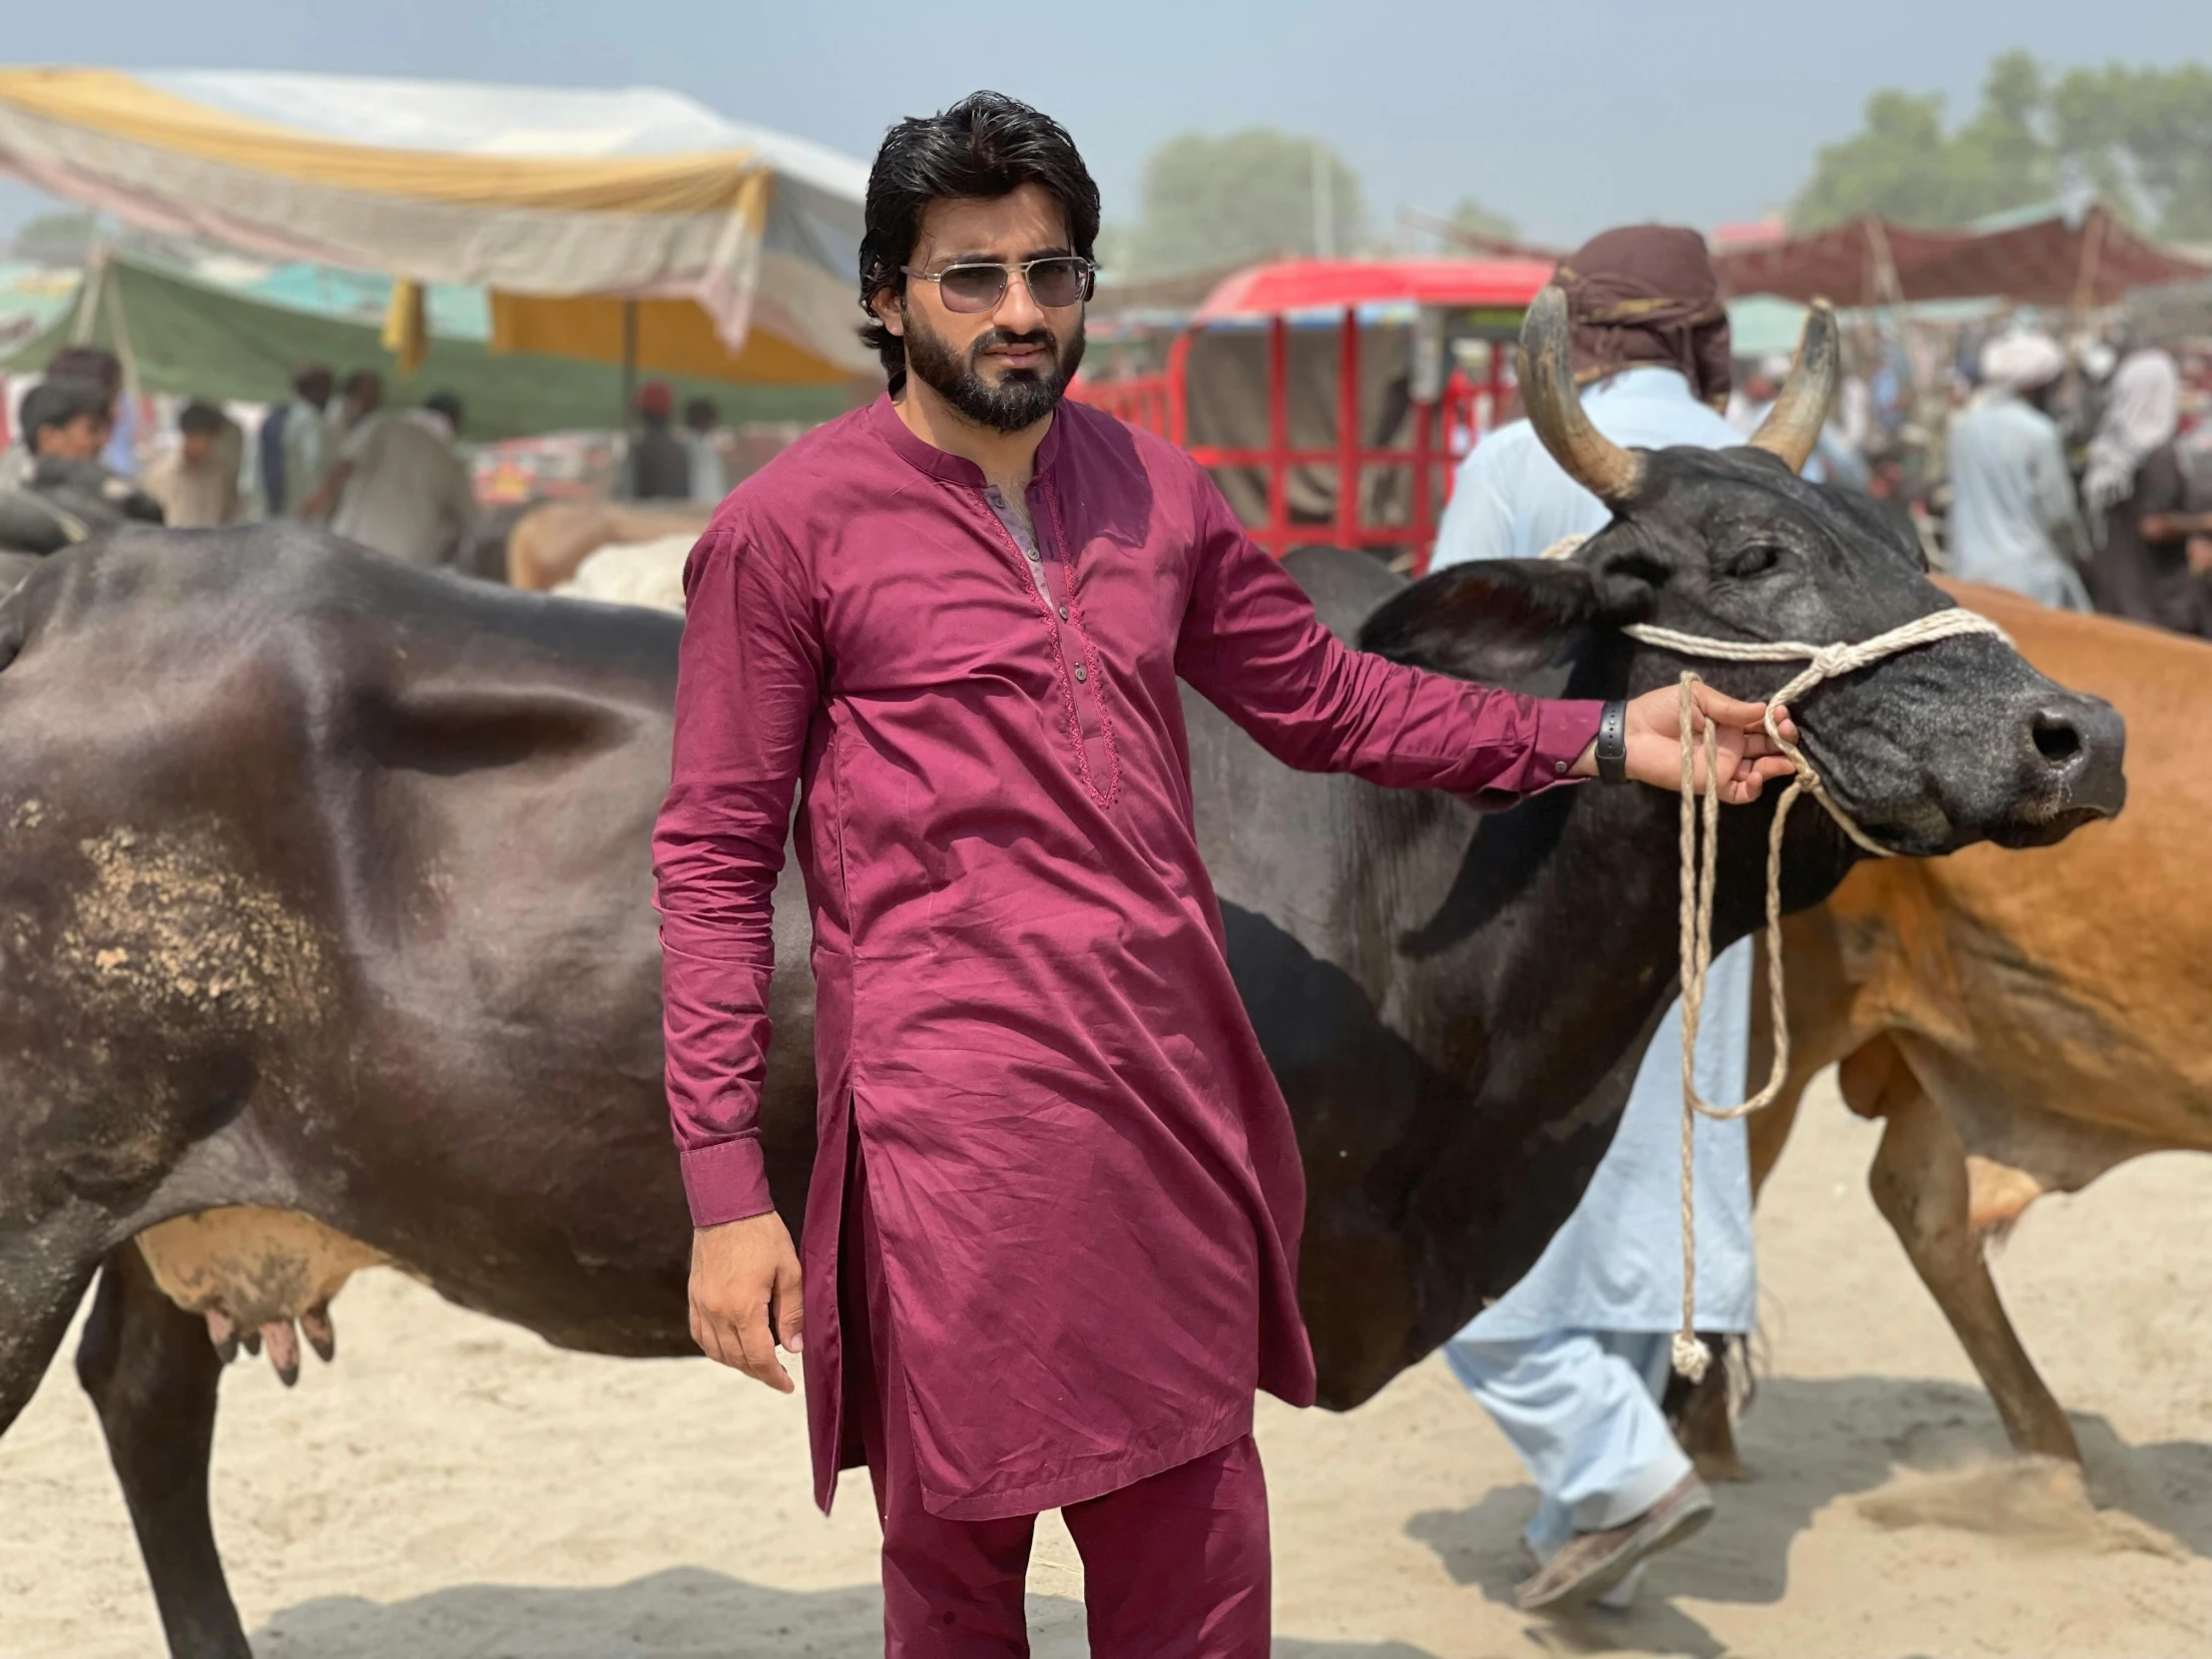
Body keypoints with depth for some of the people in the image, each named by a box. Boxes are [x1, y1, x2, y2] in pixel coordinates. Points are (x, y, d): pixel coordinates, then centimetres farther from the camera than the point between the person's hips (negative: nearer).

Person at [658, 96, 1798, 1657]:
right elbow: (714, 866, -4)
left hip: (1178, 1110, 5)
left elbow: (1325, 696, 22)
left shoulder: (1155, 492, 11)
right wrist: (729, 1191, -9)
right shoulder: (787, 527, -4)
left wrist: (1598, 739, 14)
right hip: (956, 1133, -4)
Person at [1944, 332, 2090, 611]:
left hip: (1970, 571, 6)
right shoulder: (2040, 433, -12)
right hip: (2030, 575, -6)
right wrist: (2078, 551, 10)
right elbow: (2058, 513, -7)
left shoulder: (1964, 427, 5)